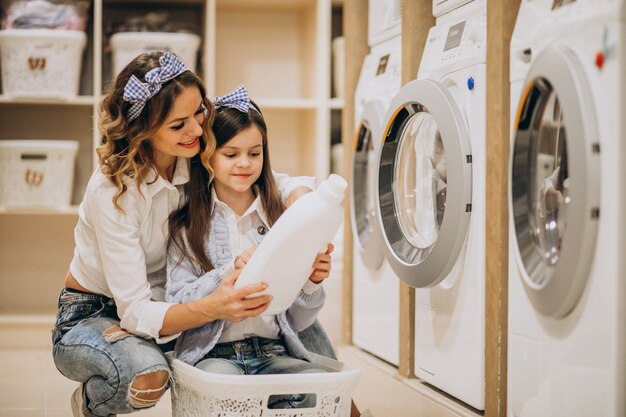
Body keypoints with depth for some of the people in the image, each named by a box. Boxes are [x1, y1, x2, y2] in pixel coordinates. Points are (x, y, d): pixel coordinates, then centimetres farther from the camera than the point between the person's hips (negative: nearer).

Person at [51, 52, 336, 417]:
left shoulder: (198, 160, -12)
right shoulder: (113, 191, -29)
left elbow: (280, 183, -3)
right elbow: (136, 313, -31)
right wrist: (212, 307, -49)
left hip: (167, 304, 5)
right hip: (92, 317, -5)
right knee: (148, 376, -39)